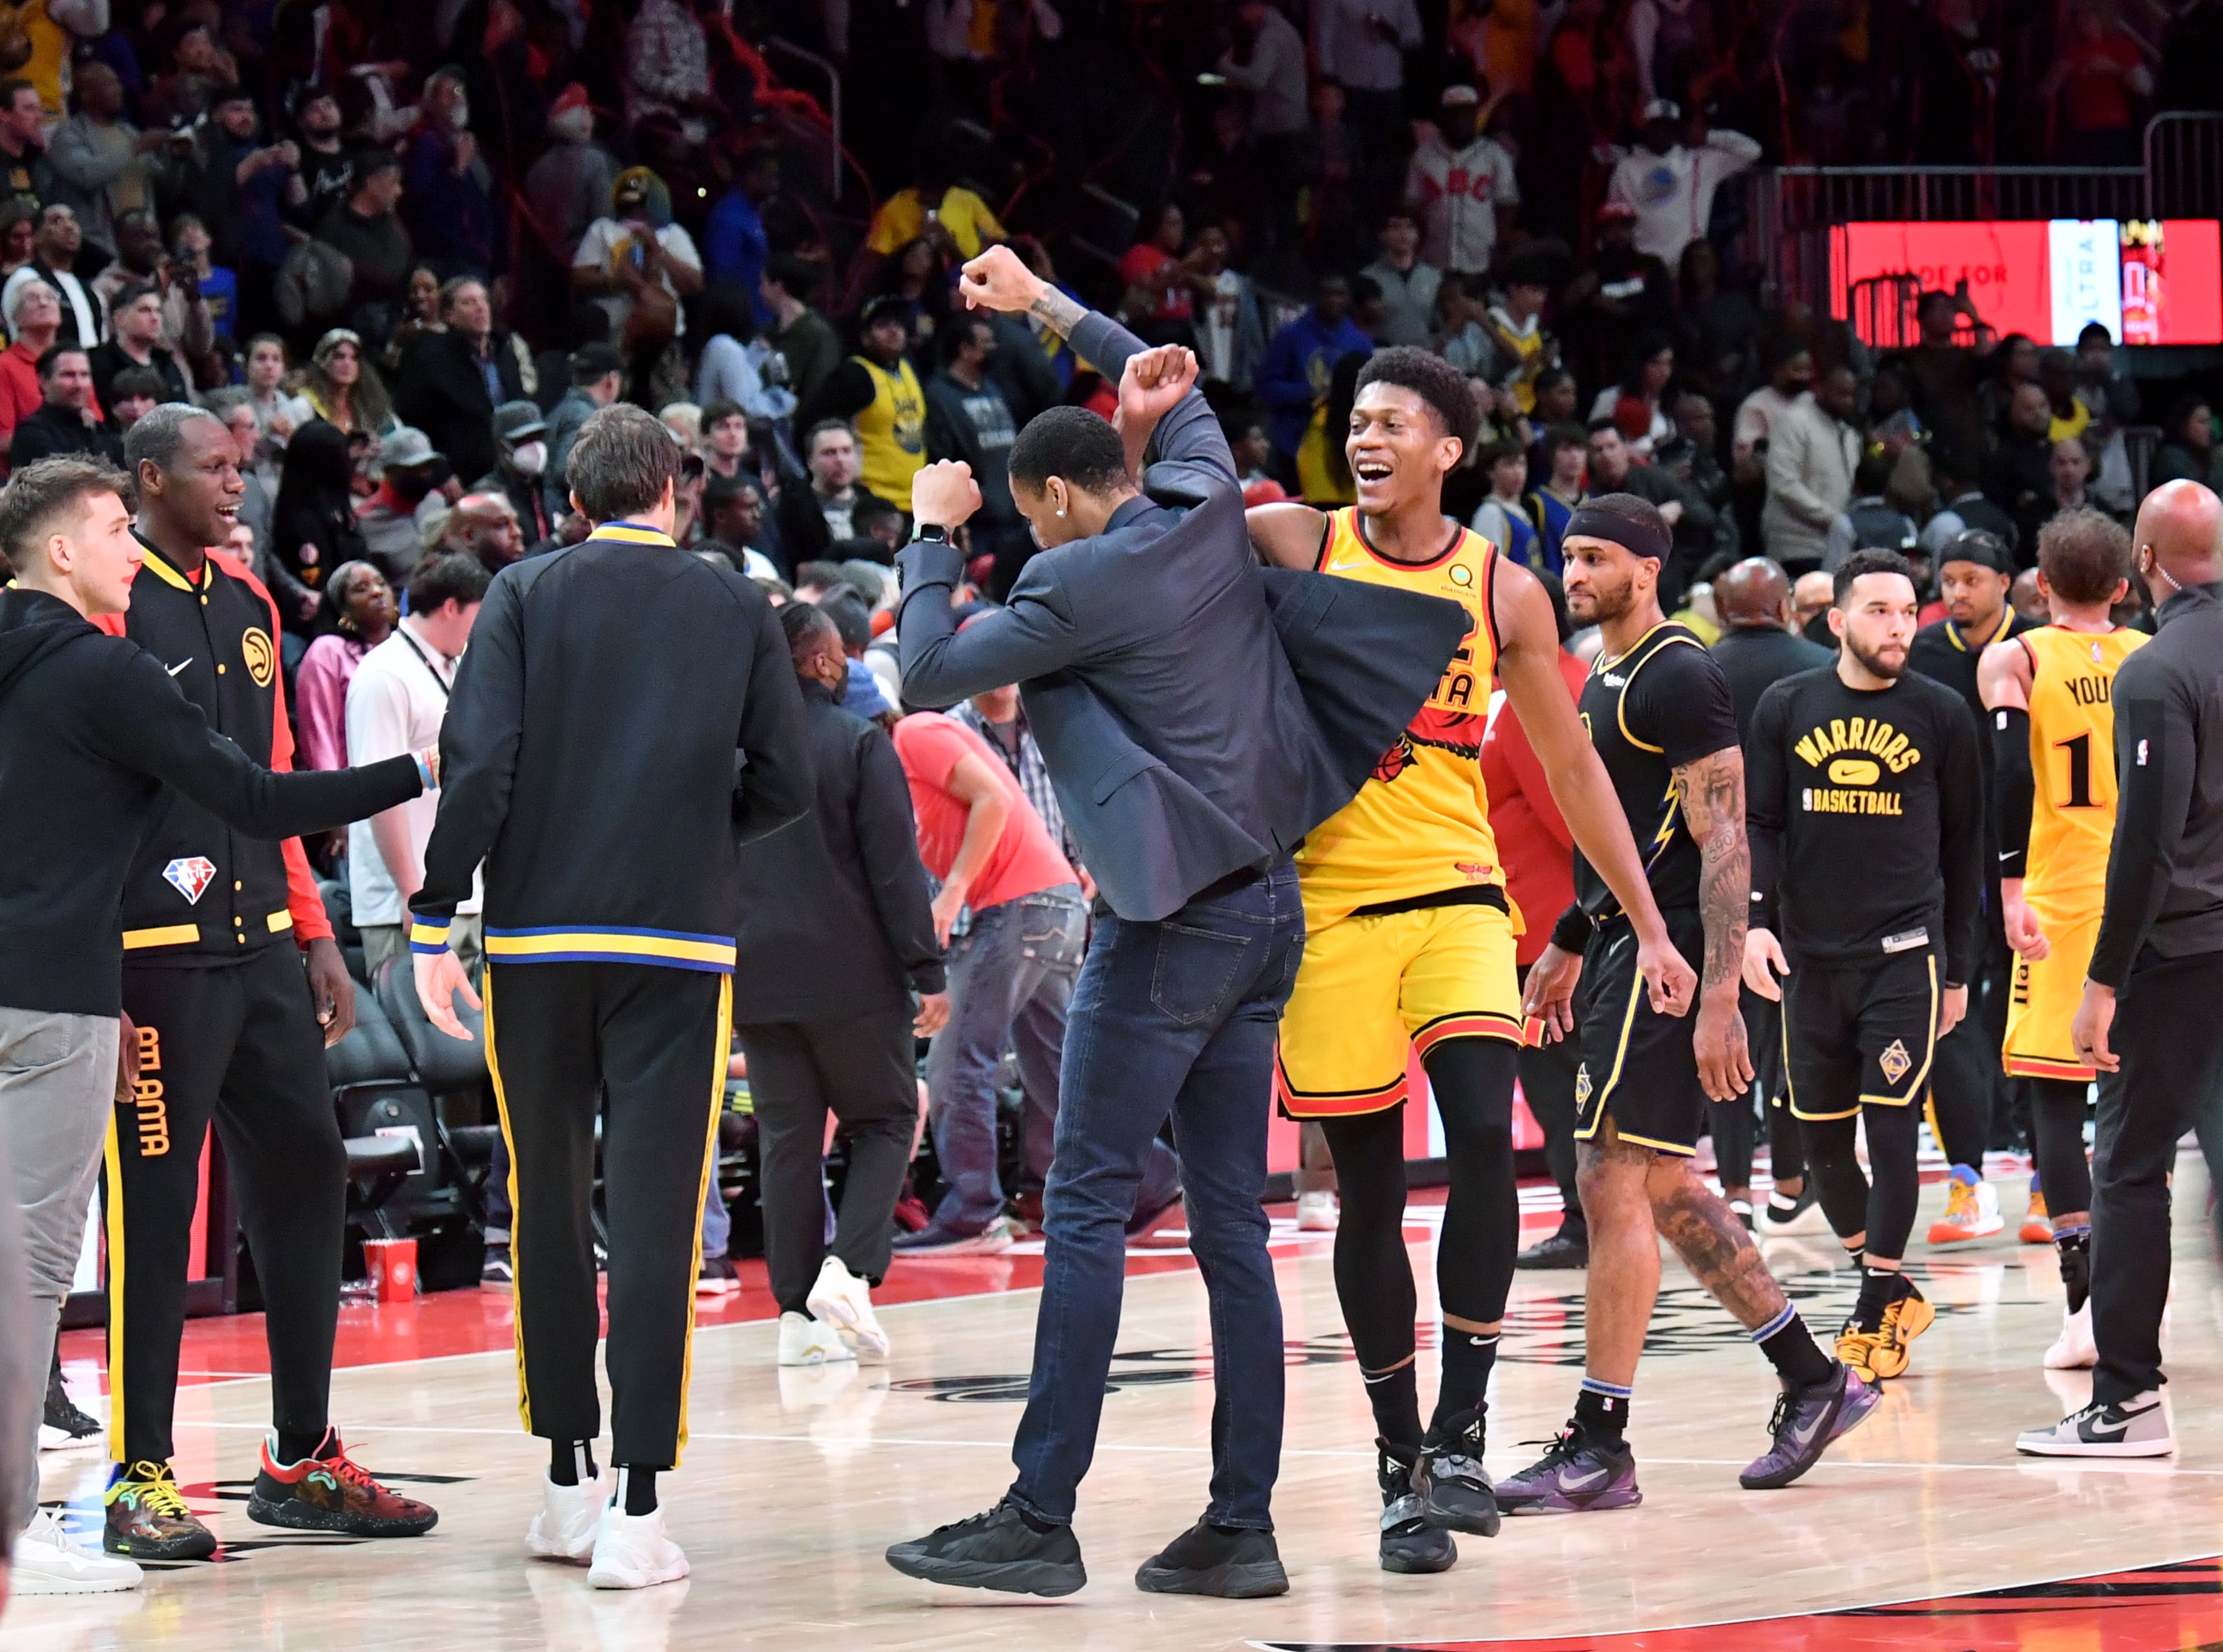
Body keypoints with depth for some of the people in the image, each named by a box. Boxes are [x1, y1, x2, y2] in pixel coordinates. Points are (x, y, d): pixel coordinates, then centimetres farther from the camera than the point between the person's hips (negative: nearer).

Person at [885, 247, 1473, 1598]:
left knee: (1088, 1208, -8)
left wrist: (932, 537, 7)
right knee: (1231, 1224, 7)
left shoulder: (1087, 582, -10)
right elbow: (1176, 387, 31)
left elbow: (930, 674, -7)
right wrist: (1047, 308, 38)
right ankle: (1244, 1525, 6)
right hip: (1270, 909, 8)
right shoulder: (1209, 515, 11)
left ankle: (1042, 1519, -11)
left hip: (1172, 923, -8)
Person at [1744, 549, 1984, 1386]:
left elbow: (1964, 845, 8)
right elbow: (1760, 823, 8)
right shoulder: (1785, 709, 5)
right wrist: (1755, 922, -8)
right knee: (1822, 1140, 6)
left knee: (1891, 1131, -8)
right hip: (1809, 958, 2)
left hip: (1906, 953, -2)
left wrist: (1958, 970, 9)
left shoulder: (1941, 714, 2)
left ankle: (1876, 1316, 3)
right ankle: (1894, 1292, 24)